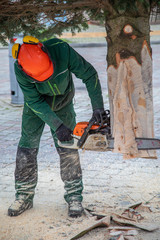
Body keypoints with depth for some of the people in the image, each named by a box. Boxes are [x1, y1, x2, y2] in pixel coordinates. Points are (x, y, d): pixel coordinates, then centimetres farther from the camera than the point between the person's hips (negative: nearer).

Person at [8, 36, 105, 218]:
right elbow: (35, 102, -27)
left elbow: (89, 74, -24)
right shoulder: (20, 70, -33)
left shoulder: (62, 50, -35)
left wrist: (98, 107, -28)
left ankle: (74, 197, 4)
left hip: (63, 103, 0)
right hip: (36, 105, 0)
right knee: (27, 148, -1)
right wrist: (57, 126, -34)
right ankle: (24, 196, 12)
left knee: (67, 148, -5)